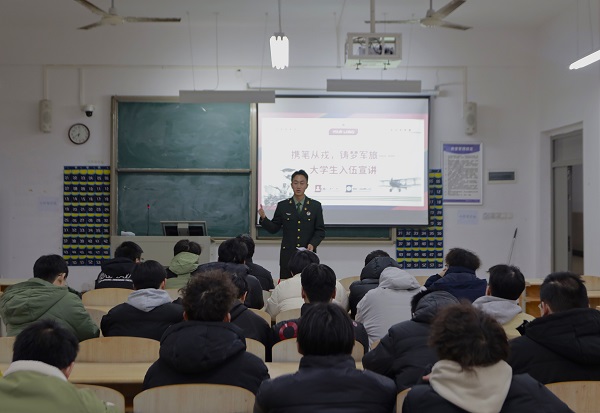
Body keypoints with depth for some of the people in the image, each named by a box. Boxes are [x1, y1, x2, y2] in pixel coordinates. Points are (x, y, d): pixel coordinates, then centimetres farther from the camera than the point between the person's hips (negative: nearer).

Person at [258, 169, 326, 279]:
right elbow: (274, 228, 7)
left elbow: (320, 230, 6)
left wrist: (313, 244, -11)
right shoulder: (282, 205, 7)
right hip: (288, 255, 0)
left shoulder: (316, 206, 6)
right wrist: (263, 218, -11)